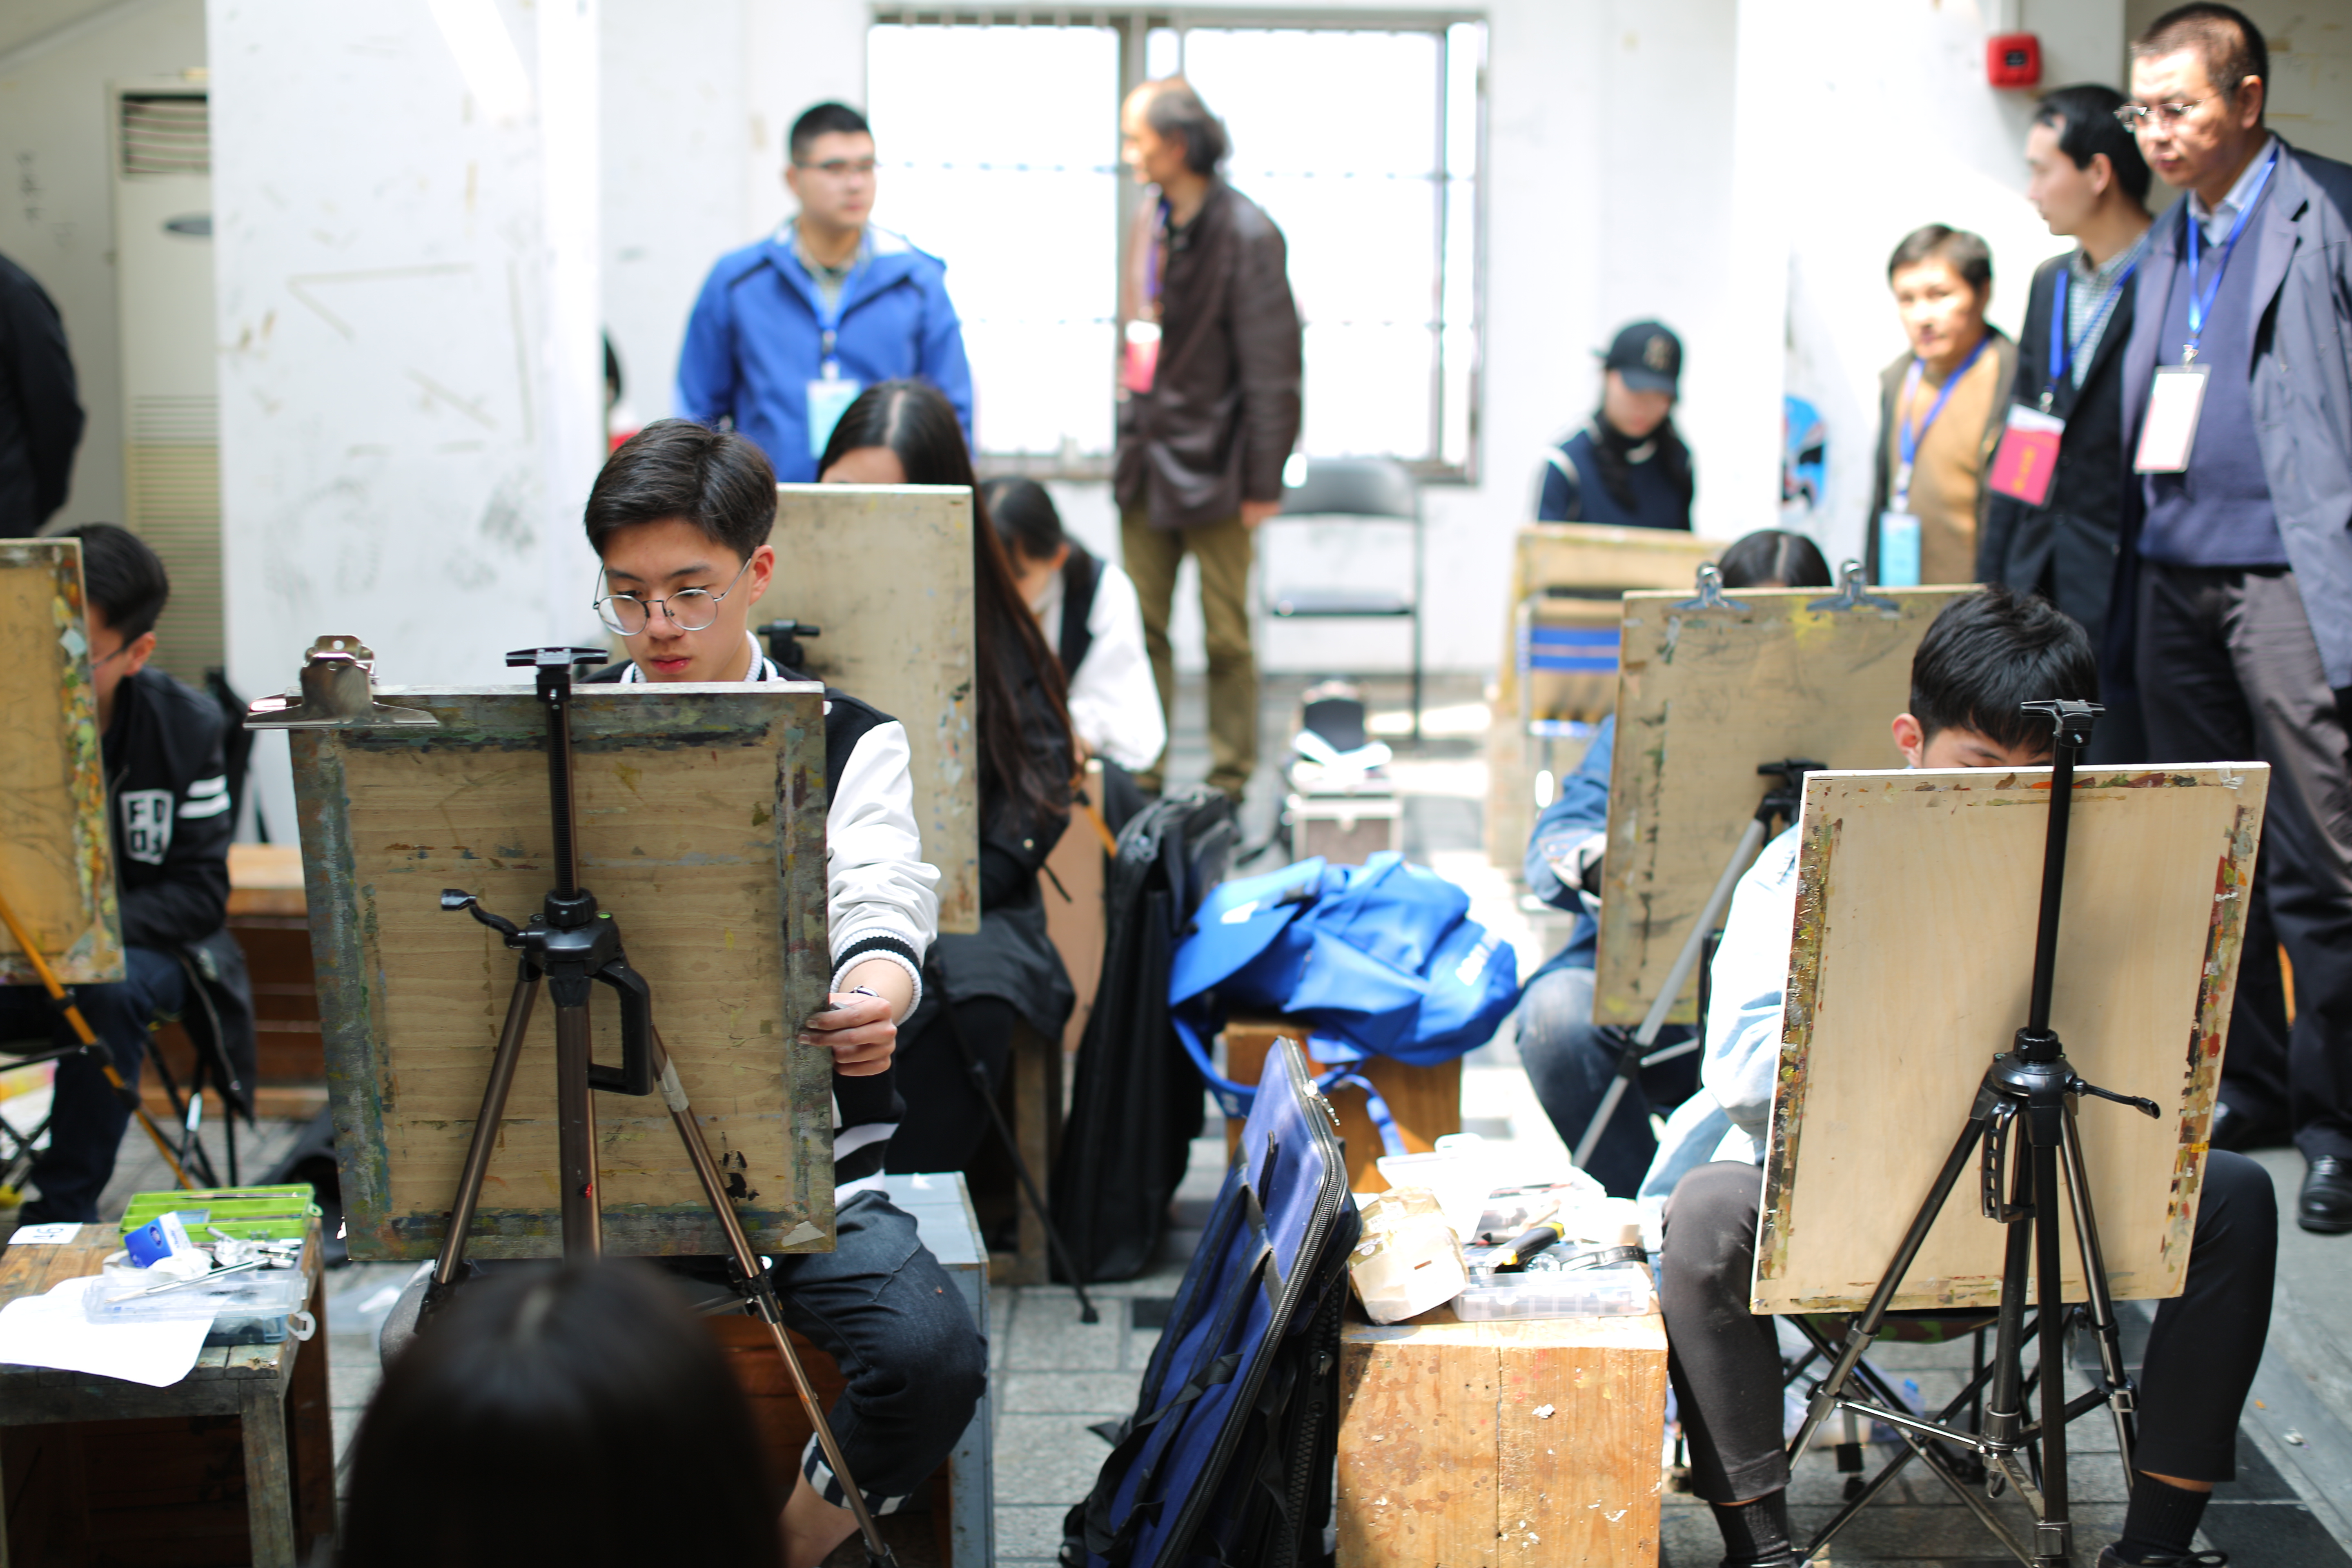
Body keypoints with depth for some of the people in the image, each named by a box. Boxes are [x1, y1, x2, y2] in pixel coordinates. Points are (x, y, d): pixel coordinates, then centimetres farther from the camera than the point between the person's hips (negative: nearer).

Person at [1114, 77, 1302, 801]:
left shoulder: (1245, 233, -14)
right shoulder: (1151, 221, 9)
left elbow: (1271, 367, -13)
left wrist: (1261, 481, -13)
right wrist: (1130, 427, 12)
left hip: (1210, 463, -7)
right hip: (1147, 460, 7)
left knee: (1226, 634, 3)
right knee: (1140, 629, 9)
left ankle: (1229, 786, 12)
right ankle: (1141, 777, 17)